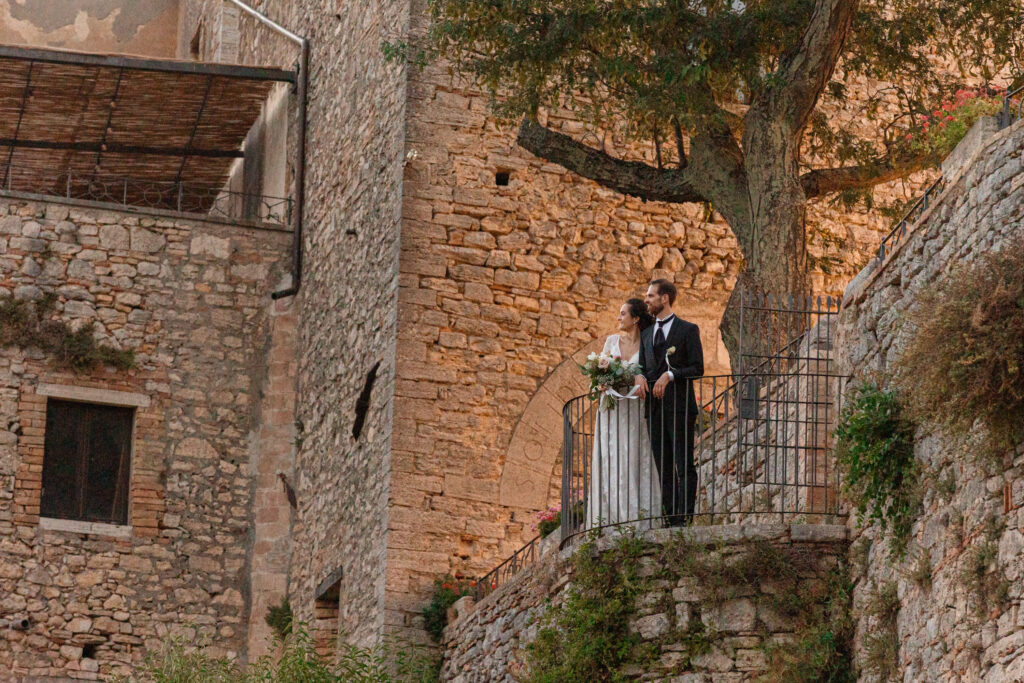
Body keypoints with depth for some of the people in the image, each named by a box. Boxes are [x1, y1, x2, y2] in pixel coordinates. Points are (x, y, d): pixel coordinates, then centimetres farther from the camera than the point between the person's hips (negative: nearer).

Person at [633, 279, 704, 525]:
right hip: (654, 408, 6)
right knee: (664, 469, 5)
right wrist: (640, 376, -3)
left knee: (684, 466, -9)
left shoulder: (688, 330, 2)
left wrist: (670, 375, -17)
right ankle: (671, 520, 5)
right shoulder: (646, 334, 20)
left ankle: (685, 517, -12)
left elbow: (697, 368, -4)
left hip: (679, 406, -6)